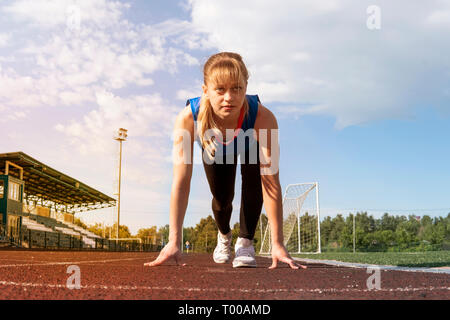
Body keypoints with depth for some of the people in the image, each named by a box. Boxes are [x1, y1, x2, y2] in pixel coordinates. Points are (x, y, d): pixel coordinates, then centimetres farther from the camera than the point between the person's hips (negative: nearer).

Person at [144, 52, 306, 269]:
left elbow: (271, 182, -44)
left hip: (250, 147, -1)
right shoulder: (188, 118, -44)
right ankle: (224, 235, 39)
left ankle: (245, 241, 1)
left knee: (253, 184, -24)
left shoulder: (263, 118, -46)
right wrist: (174, 242, -44)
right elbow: (181, 183, -42)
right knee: (221, 199, 3)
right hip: (215, 152, 1)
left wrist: (277, 243, -44)